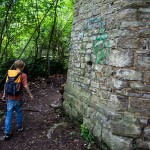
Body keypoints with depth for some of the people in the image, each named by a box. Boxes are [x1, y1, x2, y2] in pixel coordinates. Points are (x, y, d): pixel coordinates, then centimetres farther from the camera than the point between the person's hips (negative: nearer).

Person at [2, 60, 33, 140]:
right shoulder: (23, 75, -10)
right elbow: (25, 86, -16)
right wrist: (30, 94, -4)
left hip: (10, 98, 3)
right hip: (18, 98, -3)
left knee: (8, 115, 6)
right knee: (19, 113, 19)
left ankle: (7, 133, 6)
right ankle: (19, 127, 34)